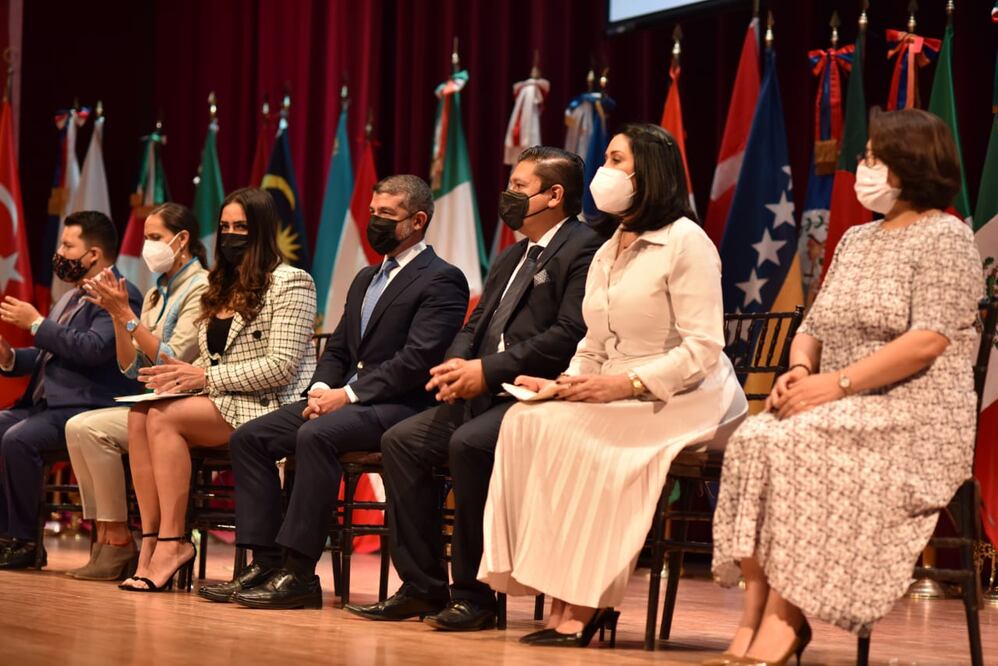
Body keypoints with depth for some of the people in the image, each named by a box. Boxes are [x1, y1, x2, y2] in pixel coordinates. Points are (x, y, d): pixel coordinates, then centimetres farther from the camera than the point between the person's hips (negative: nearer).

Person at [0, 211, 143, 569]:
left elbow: (94, 349, -23)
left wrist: (36, 323, -15)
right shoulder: (69, 298, 22)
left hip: (87, 407, -10)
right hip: (44, 404, 10)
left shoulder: (121, 296, -9)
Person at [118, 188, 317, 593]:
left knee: (164, 417, -27)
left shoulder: (289, 283, -4)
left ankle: (173, 541, -23)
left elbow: (281, 367, -14)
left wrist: (207, 378, -15)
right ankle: (151, 541, -23)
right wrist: (182, 373, -3)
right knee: (139, 416, -20)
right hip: (220, 405, 7)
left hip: (268, 406, -7)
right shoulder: (221, 288, 21)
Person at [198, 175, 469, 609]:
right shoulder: (366, 279, 24)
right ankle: (266, 563, -9)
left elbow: (417, 360, -17)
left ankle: (300, 573, -31)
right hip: (346, 399, 9)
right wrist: (321, 389, 0)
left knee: (316, 435, -35)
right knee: (249, 437, -5)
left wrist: (348, 394, -18)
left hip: (401, 406, -9)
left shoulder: (442, 280, -6)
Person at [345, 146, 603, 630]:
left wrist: (488, 370, -18)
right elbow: (476, 325, 21)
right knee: (401, 441, -3)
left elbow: (569, 336, -19)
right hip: (486, 394, 10)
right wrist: (457, 364, -3)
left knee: (468, 443, -32)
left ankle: (474, 594, -20)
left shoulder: (583, 249, -7)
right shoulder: (511, 258, 24)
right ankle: (422, 587, 1)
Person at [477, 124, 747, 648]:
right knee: (525, 422, -18)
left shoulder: (685, 242, -8)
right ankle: (573, 601, -21)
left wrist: (627, 383, -24)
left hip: (684, 403, -8)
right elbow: (592, 349, 17)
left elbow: (703, 349, -16)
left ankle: (582, 605, -23)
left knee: (567, 433, -30)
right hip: (615, 401, 8)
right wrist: (564, 384, -4)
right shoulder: (606, 254, 18)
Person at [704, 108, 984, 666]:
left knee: (802, 447, -32)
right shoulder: (856, 240, 20)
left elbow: (928, 342, -17)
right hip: (846, 411, 7)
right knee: (756, 440, -23)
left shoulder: (945, 238, -5)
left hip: (917, 417, -7)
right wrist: (800, 370, -5)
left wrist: (839, 382, -21)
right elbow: (813, 327, 19)